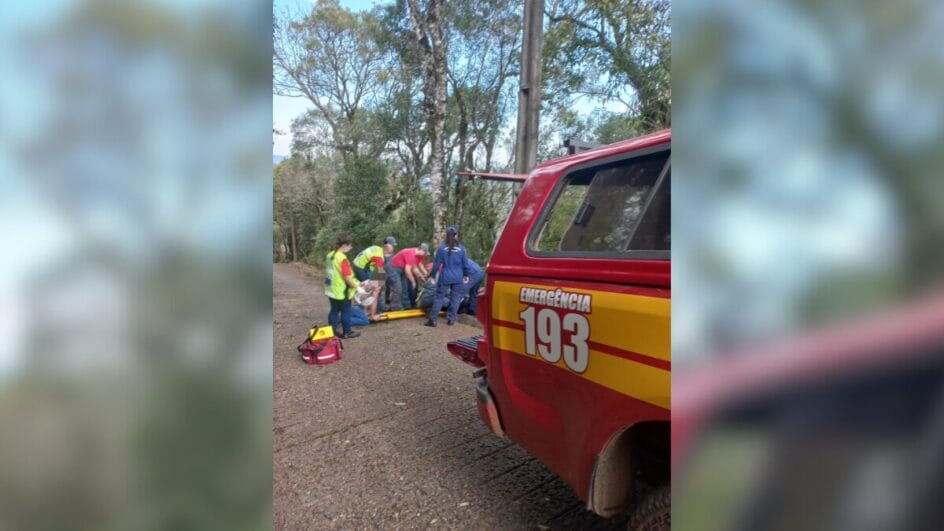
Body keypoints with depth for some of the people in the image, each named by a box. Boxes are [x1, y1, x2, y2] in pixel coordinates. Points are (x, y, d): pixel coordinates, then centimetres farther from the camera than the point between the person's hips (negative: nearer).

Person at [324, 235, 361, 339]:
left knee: (334, 311, 18)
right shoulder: (342, 258, -23)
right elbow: (347, 277, -24)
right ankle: (347, 332, 18)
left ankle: (332, 331, 27)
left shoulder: (329, 255, 5)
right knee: (346, 312, 7)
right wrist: (356, 287, -9)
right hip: (341, 292, -8)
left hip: (331, 290, 8)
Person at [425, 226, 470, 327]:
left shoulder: (441, 248, -6)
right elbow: (465, 264, 4)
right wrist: (466, 275, 18)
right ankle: (450, 319, 15)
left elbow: (437, 264, -2)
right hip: (458, 278, 1)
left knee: (439, 298, 5)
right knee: (455, 299, 11)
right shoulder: (461, 248, -3)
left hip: (445, 278, 0)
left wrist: (434, 274, 11)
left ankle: (432, 320, 4)